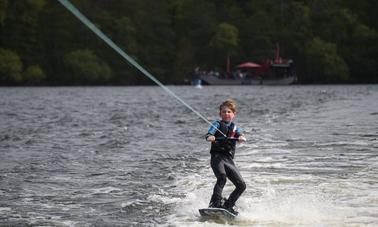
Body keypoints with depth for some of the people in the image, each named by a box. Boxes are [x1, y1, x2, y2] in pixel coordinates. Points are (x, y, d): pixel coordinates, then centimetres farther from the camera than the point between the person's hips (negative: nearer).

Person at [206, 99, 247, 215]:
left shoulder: (235, 128, 19)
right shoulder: (217, 124, 9)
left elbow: (241, 136, -2)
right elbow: (209, 134, -10)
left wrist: (241, 138, -27)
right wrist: (210, 137, -34)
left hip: (229, 159, 5)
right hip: (217, 156, -5)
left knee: (241, 185, -1)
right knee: (222, 176, -32)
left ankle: (228, 206, 11)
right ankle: (215, 203, -32)